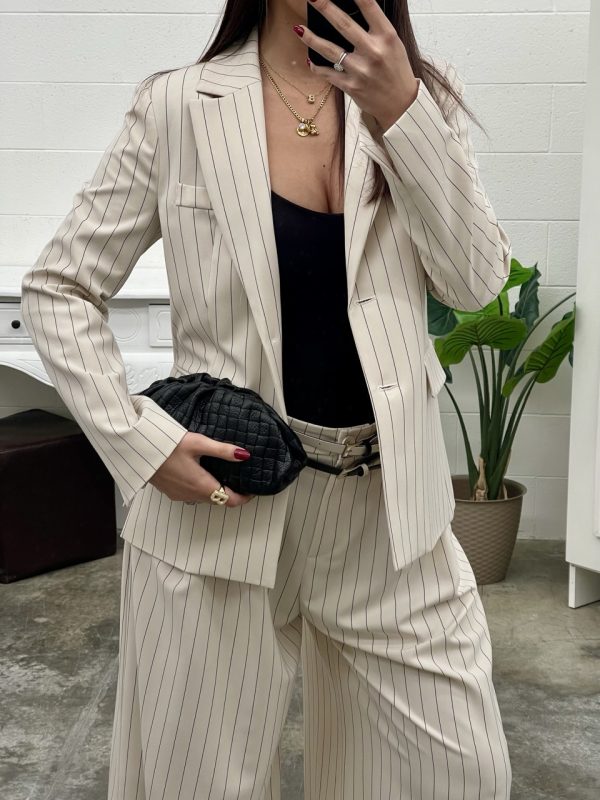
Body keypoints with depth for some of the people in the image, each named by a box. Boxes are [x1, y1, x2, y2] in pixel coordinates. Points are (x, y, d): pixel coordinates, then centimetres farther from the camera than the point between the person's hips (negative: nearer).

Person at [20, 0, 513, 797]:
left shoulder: (421, 96, 5)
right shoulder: (178, 105, -4)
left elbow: (477, 282, -5)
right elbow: (55, 290, 0)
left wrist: (402, 114, -17)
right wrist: (142, 442, -12)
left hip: (391, 502, 3)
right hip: (223, 498, -2)